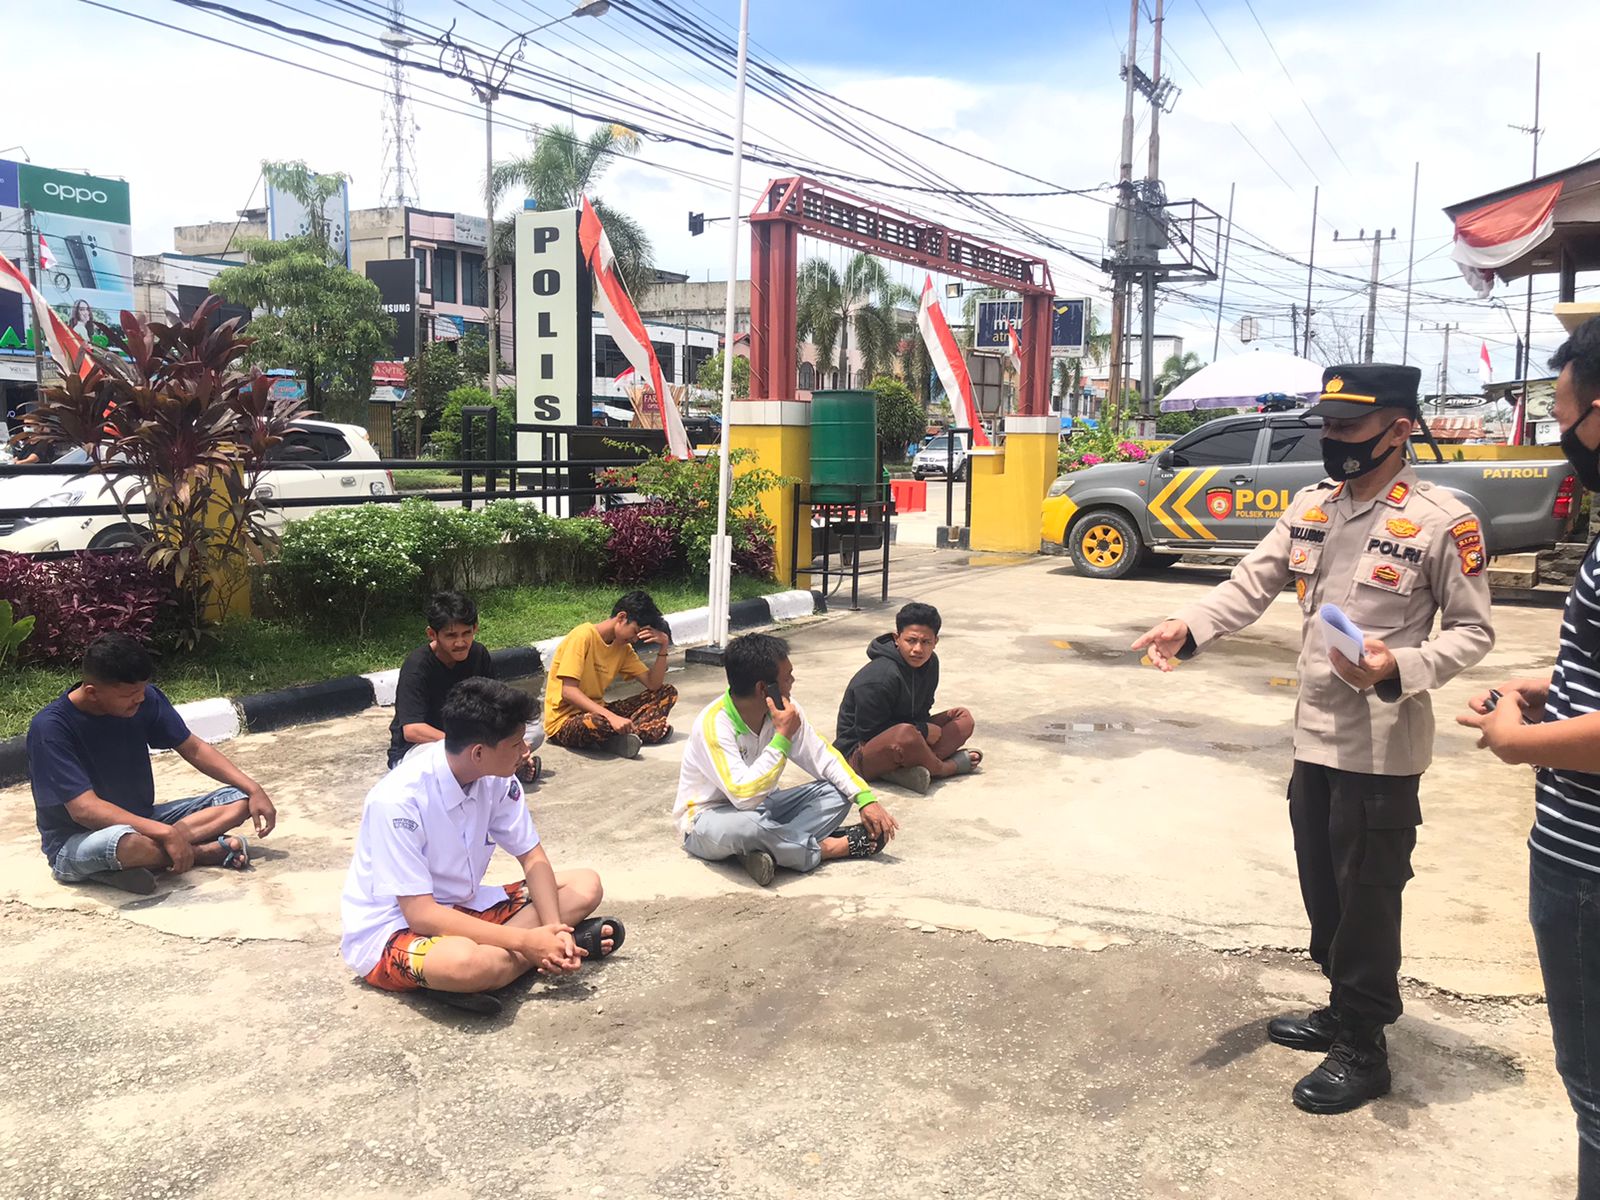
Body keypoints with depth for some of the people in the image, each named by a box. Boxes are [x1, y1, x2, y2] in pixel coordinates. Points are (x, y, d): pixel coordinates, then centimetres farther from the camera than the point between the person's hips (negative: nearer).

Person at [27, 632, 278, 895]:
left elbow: (193, 748, 4)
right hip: (75, 842, -6)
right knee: (126, 842, -41)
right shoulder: (50, 728, -23)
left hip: (142, 821, 6)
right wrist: (165, 833, -35)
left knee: (239, 799, -6)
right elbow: (84, 809, -29)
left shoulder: (145, 698, -7)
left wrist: (253, 789, -7)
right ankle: (209, 850, -15)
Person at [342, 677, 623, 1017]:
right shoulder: (398, 800, -28)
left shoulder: (497, 779, -9)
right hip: (389, 931, -7)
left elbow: (532, 857, 0)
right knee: (471, 962, -41)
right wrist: (525, 941, -29)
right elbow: (421, 915, -28)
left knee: (585, 887, -6)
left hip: (461, 908, 7)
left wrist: (554, 928, -18)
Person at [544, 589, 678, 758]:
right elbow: (568, 692, -25)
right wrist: (611, 716, -34)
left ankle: (623, 735, -18)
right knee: (598, 723, -44)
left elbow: (653, 684, 2)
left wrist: (663, 647, -10)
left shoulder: (623, 648, 6)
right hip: (564, 722, -8)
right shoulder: (584, 636, -17)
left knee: (668, 693, -1)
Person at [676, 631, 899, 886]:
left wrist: (866, 798, -14)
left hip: (760, 807, 7)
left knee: (837, 793, -10)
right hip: (709, 819, -7)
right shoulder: (714, 724, -28)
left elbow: (822, 756, -1)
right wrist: (783, 736, -34)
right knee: (741, 826, -41)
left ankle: (765, 849, -27)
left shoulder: (784, 708, -8)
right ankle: (825, 848, -17)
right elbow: (744, 796, -37)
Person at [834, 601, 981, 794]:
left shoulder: (929, 663, 0)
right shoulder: (879, 678, -25)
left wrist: (922, 730, -13)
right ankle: (945, 768, -10)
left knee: (963, 718, 0)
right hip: (859, 753, -9)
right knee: (906, 735, -41)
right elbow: (869, 734, -22)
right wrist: (923, 731, -17)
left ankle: (903, 770, -20)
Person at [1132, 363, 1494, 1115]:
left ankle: (1363, 1048, 20)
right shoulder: (1309, 506, 5)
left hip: (1382, 747, -6)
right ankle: (1343, 1010, 38)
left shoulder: (1441, 522, -13)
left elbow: (1473, 630, -8)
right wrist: (1188, 628, -17)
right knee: (1321, 888, 19)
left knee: (1367, 898, 5)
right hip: (1314, 734, 7)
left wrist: (1401, 669, -26)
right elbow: (1251, 585, 1)